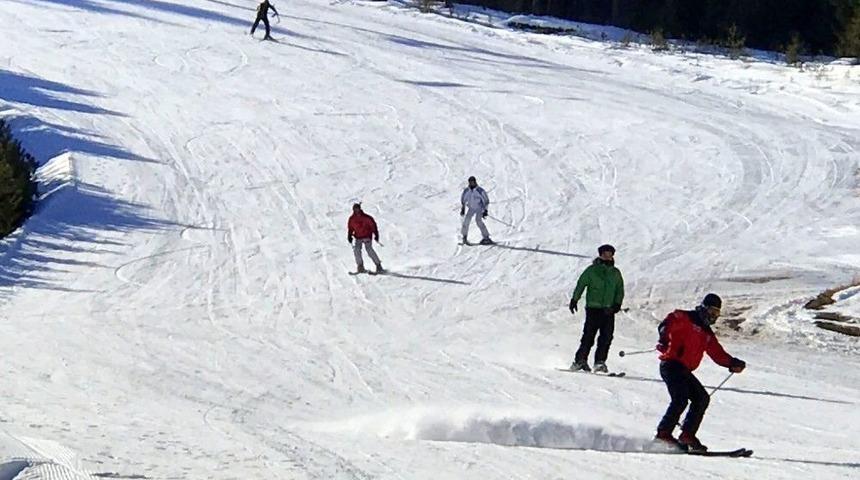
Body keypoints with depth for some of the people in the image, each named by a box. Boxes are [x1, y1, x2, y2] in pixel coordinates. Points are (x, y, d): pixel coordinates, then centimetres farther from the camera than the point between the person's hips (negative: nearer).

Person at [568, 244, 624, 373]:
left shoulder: (616, 273, 14)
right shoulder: (592, 270, 4)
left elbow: (620, 290, 17)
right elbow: (581, 284, 5)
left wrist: (617, 303, 1)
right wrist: (574, 300, -3)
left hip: (609, 310, 3)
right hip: (593, 308, -3)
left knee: (606, 337, -4)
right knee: (589, 335, -9)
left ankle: (600, 362, 2)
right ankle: (580, 360, -2)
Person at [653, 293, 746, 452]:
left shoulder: (707, 334, 24)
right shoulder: (685, 318, 0)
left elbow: (718, 354, 21)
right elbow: (667, 324, -15)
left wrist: (733, 363, 6)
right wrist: (665, 339, -34)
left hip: (684, 371, 9)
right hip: (671, 364, -9)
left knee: (702, 398, 1)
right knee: (680, 399, -22)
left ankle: (687, 435, 2)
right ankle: (663, 434, -19)